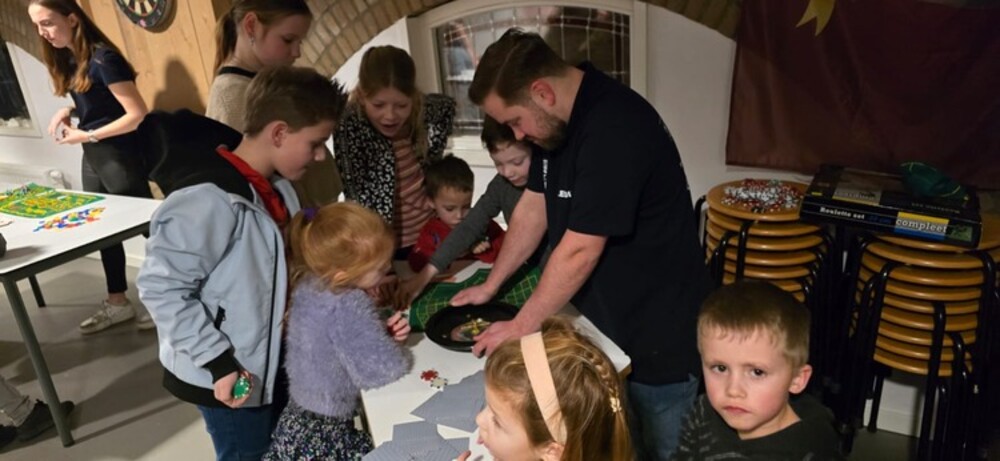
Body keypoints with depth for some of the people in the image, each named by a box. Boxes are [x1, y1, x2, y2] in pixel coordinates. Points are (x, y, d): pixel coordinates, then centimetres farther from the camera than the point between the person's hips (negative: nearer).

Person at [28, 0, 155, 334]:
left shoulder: (102, 59, -19)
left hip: (120, 157, -9)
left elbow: (138, 114, -23)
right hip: (92, 158, 9)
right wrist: (69, 111, 1)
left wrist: (88, 135, -19)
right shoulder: (69, 60, 8)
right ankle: (117, 302, 27)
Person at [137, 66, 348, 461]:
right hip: (227, 377, -8)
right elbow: (161, 288, -24)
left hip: (270, 364, 8)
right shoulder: (211, 202, -26)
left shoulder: (277, 188, 0)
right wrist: (218, 362, -23)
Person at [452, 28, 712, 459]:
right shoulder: (557, 118, 0)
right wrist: (490, 286, 10)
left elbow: (579, 252, -26)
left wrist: (521, 327, -14)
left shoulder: (615, 129, -28)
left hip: (659, 337, -7)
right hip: (602, 320, 8)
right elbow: (533, 206, 9)